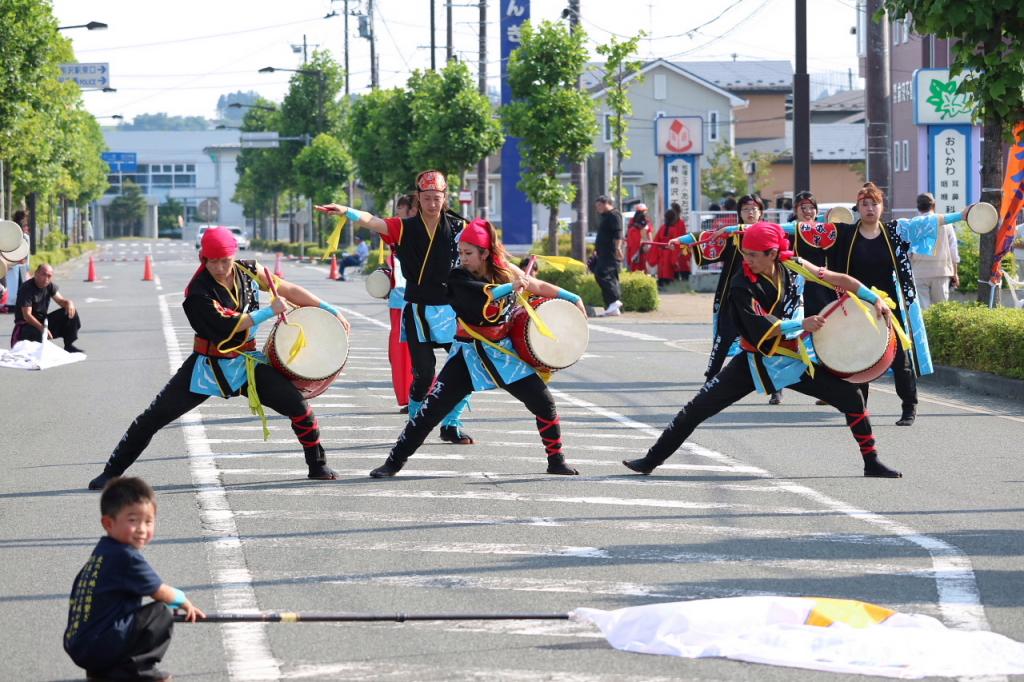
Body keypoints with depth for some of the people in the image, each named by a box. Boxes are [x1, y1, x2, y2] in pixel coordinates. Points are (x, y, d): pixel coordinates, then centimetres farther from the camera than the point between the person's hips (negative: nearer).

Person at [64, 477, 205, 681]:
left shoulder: (101, 552, 15)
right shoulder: (126, 557, -14)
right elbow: (161, 593, -4)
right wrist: (184, 602, 18)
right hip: (99, 648, -9)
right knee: (161, 616, -9)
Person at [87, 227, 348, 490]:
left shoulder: (249, 272, -5)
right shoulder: (199, 292, -20)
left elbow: (289, 290, 2)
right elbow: (227, 325, -29)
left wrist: (330, 310, 4)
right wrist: (270, 312, -23)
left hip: (246, 361, 3)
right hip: (208, 366, -3)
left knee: (298, 404, -8)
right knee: (154, 416, -6)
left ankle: (318, 466, 13)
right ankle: (111, 472, 4)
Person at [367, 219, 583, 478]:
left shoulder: (505, 271, -1)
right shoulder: (458, 278, -11)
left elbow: (538, 286, 10)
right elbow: (484, 294, -29)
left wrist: (573, 299, 11)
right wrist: (511, 287, -35)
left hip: (505, 352, 3)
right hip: (469, 355, -3)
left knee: (544, 402, -3)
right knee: (432, 408, -9)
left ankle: (556, 461, 15)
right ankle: (394, 461, -2)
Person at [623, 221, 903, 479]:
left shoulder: (793, 266, -7)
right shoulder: (742, 285, -17)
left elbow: (838, 279, -1)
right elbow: (762, 327, -23)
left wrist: (875, 299, -5)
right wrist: (802, 324, -31)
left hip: (793, 361, 3)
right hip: (755, 361, -3)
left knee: (851, 397, -6)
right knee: (697, 409, -8)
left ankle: (871, 463, 8)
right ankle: (652, 460, 3)